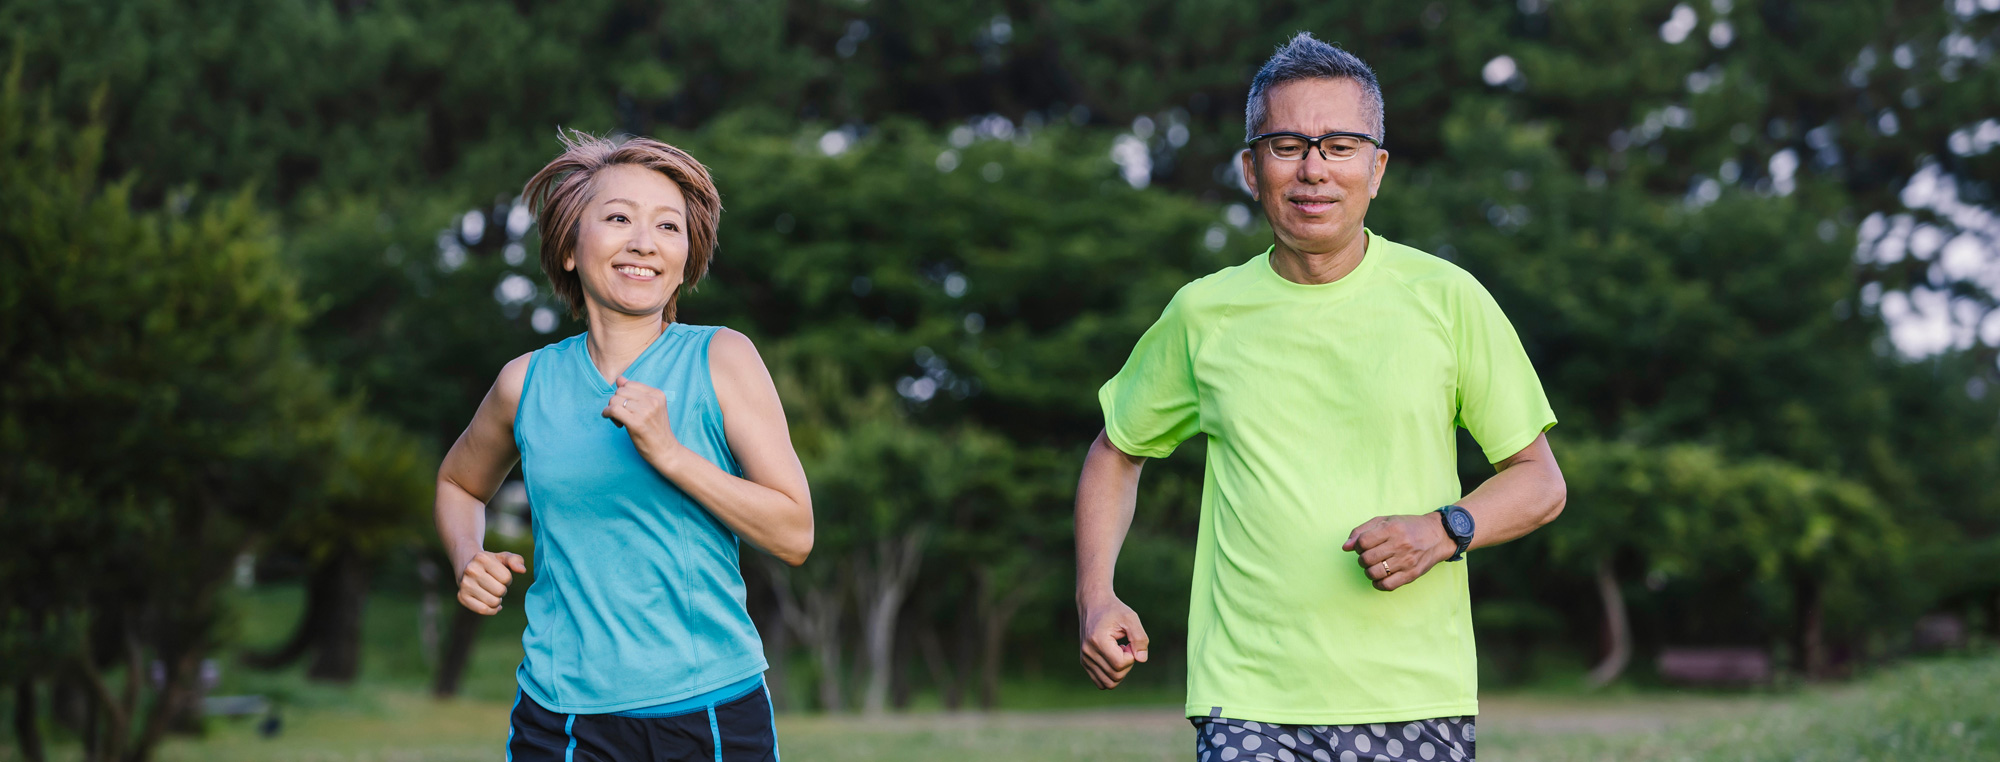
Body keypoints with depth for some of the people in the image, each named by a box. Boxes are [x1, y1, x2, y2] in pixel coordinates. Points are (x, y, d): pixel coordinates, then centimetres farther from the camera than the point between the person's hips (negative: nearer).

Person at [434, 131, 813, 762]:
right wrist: (469, 563, 4)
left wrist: (668, 453, -16)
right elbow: (459, 483, 24)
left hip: (715, 710, -1)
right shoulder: (527, 383, 4)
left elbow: (794, 535, -7)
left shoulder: (722, 360, -2)